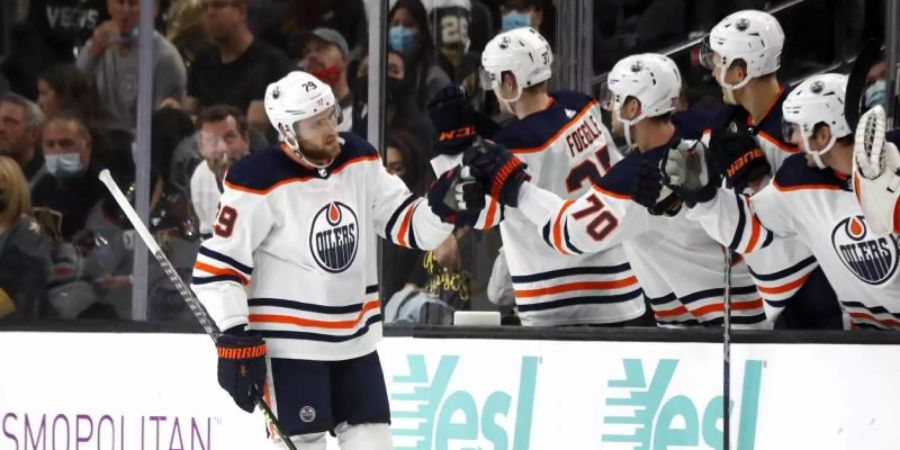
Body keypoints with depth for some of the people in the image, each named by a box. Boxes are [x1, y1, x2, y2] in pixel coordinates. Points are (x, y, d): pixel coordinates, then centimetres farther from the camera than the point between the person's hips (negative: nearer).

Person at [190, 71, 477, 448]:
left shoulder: (359, 161, 2)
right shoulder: (259, 183, -17)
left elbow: (407, 225, 6)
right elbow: (217, 265, -14)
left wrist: (442, 206, -16)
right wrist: (236, 339, -18)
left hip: (355, 341, 6)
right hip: (288, 343, -6)